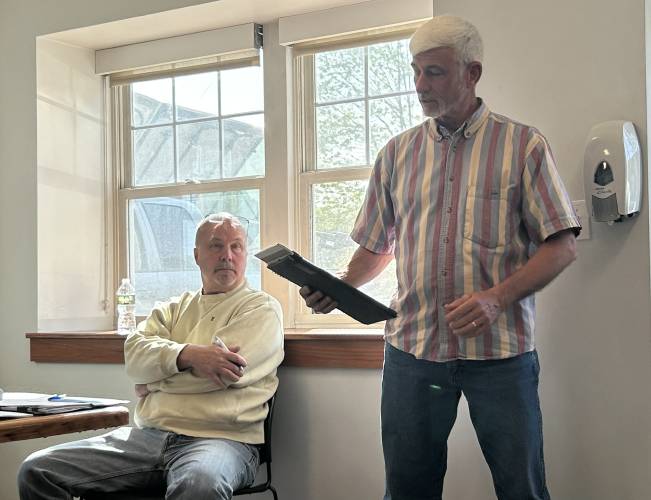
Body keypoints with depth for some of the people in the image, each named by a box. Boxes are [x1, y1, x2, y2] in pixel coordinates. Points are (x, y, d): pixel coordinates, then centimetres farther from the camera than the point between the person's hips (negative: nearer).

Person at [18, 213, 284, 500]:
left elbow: (223, 371, -10)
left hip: (220, 438, -5)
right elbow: (134, 352, 4)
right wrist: (187, 354, -16)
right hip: (149, 435, 6)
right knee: (37, 471, -9)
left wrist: (152, 382, 3)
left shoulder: (262, 309, 5)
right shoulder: (175, 308, 22)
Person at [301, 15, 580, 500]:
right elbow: (377, 246, 17)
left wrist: (496, 298, -17)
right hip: (412, 347, 3)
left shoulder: (524, 145, 1)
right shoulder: (397, 153, 11)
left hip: (499, 349, -3)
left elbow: (562, 245, -3)